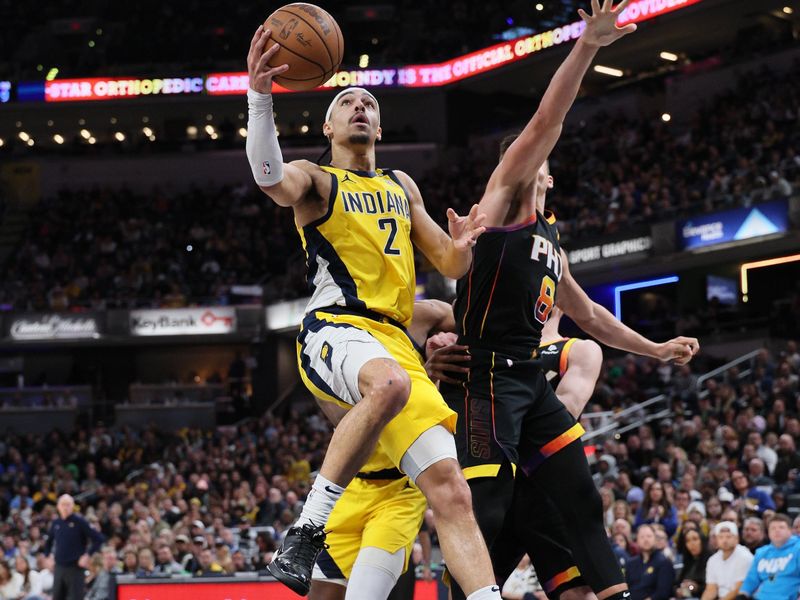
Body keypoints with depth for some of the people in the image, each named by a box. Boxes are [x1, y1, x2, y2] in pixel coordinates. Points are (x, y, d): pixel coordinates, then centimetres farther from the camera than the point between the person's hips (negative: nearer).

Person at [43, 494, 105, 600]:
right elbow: (49, 542, 26)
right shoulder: (56, 523, 8)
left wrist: (87, 555, -13)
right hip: (59, 567, 5)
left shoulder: (79, 522, -6)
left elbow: (99, 539, -8)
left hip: (75, 568, -5)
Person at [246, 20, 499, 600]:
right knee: (389, 382, -41)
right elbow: (271, 179, -16)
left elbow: (450, 266, 26)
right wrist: (260, 95, -31)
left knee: (450, 490, -8)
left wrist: (462, 245, 0)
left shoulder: (401, 187, 27)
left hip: (395, 343, 6)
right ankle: (307, 529, -35)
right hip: (335, 331, -6)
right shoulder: (315, 179, 9)